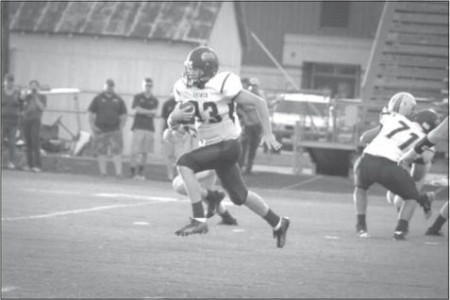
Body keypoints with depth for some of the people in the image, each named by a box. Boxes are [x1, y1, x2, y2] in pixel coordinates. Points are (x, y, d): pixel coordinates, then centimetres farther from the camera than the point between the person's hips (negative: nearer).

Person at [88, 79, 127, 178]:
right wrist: (92, 127, -3)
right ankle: (103, 173, 6)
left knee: (117, 151, -10)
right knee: (101, 151, 0)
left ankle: (119, 173, -12)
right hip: (100, 131, 0)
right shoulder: (98, 99, 7)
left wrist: (120, 128, 2)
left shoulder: (118, 100, 10)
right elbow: (91, 114, 7)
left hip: (114, 130, 0)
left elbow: (123, 116, 14)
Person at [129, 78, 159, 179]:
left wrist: (144, 112, -14)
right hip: (139, 127, -3)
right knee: (136, 151, -9)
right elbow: (138, 109, -6)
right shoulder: (138, 97, 7)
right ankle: (133, 171, -8)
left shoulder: (154, 100, 14)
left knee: (145, 152, 2)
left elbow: (154, 113, 0)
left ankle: (140, 171, 6)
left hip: (149, 128, 3)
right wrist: (149, 112, -6)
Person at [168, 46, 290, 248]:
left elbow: (258, 102, -11)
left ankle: (199, 220, -25)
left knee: (184, 163, -25)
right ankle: (278, 224, 35)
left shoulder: (223, 86, -20)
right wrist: (176, 116, -21)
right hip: (210, 146, 8)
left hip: (227, 145, -8)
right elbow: (172, 124, 3)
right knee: (239, 195, 16)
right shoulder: (185, 89, -1)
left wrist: (268, 133, -12)